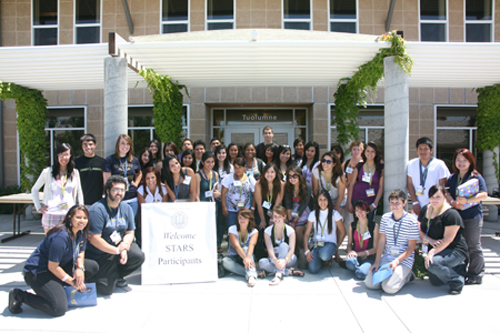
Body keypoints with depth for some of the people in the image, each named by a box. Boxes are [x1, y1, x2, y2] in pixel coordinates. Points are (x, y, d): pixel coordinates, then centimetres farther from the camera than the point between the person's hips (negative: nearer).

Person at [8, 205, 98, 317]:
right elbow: (53, 267, -23)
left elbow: (81, 253, 11)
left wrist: (80, 268, -10)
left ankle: (58, 288, 5)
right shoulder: (61, 236, -26)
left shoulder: (81, 232, 0)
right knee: (59, 308, -22)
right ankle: (19, 295, -3)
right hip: (38, 271, -9)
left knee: (93, 266, -3)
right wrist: (72, 282, -15)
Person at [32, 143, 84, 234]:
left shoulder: (75, 173, 8)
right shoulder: (47, 172, 4)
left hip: (69, 215, 1)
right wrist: (39, 207, 5)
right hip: (51, 215, -1)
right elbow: (34, 190, 14)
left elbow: (79, 193, 16)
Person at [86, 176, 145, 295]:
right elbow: (94, 239, -23)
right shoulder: (97, 210, -20)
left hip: (119, 247, 6)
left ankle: (117, 276, 8)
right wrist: (117, 250, -21)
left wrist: (124, 248, -15)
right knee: (106, 290, -11)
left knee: (139, 256, -22)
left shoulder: (126, 208, 1)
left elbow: (130, 233, 5)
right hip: (100, 255, -5)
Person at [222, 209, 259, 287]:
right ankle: (255, 273, -39)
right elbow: (236, 246, -27)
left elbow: (252, 244, -30)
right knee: (225, 261, -33)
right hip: (233, 257, 0)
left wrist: (248, 257, -50)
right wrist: (245, 258, -46)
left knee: (246, 248, -32)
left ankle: (251, 275, -47)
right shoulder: (232, 229, -11)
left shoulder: (254, 231, -8)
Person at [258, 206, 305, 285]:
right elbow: (270, 249, -16)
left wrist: (285, 260, -40)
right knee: (261, 262, -29)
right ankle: (289, 271, -31)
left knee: (283, 245, -31)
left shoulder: (290, 230, -8)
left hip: (288, 259, -1)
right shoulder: (267, 231, -4)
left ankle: (279, 274, -45)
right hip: (274, 259, 2)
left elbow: (292, 249, -19)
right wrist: (275, 261, -38)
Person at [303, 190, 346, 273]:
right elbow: (306, 234, 1)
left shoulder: (334, 214, -4)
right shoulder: (313, 214, 1)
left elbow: (343, 232, 5)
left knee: (324, 255, -38)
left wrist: (336, 246, 5)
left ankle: (328, 259, 1)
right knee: (313, 269, -23)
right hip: (316, 243, 1)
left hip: (330, 243, -1)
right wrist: (307, 250, -10)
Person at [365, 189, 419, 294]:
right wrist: (377, 262, -5)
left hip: (404, 260, -4)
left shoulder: (412, 221, -7)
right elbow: (381, 241, 4)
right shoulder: (385, 217, 5)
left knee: (389, 287, -22)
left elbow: (411, 247, -6)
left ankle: (406, 275, 7)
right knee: (370, 283, -13)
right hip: (386, 257, 4)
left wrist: (397, 261, -19)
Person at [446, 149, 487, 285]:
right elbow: (447, 192, 4)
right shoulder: (452, 178, 12)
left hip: (473, 217, -5)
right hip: (456, 216, 5)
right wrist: (453, 202, -15)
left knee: (473, 246, 2)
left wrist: (467, 200, -26)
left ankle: (475, 275, 13)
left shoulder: (476, 177, -3)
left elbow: (484, 194, -13)